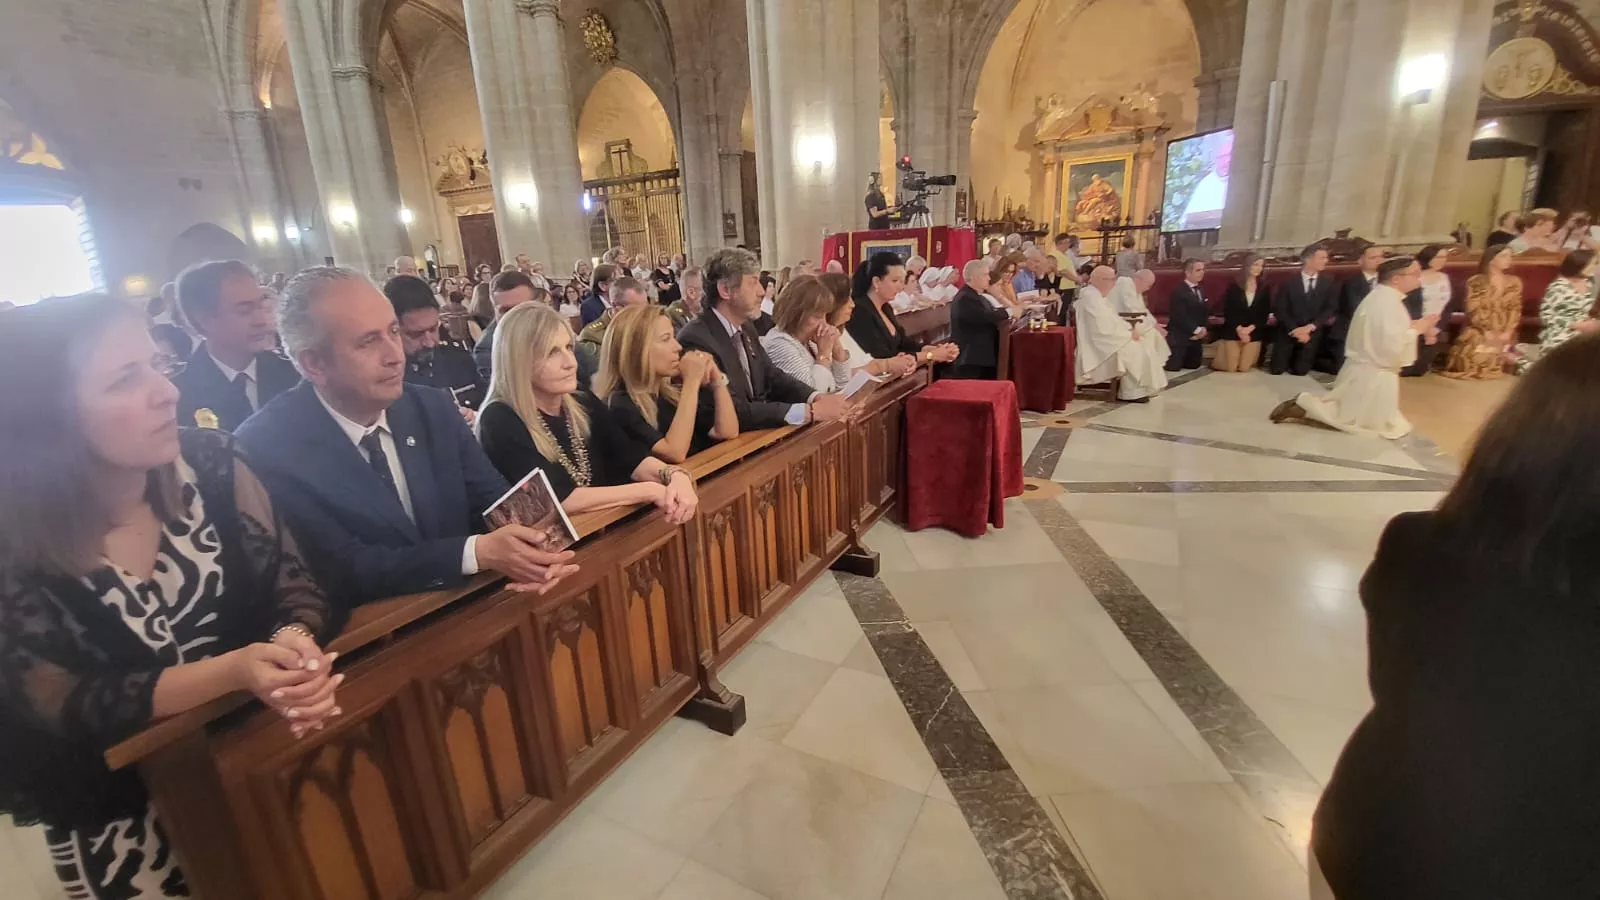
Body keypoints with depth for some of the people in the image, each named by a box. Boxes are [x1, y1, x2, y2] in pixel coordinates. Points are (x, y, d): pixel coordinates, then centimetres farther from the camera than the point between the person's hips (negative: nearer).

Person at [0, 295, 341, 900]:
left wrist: (295, 646, -30)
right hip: (125, 814, -1)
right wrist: (234, 670, -32)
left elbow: (293, 584, -8)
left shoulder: (209, 462, -11)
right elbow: (68, 708, -15)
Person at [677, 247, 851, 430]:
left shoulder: (745, 327, 8)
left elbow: (773, 377, 10)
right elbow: (733, 412, -26)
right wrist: (810, 411, -27)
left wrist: (817, 397, -9)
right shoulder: (697, 340, -19)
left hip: (755, 435, 8)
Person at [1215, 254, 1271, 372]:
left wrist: (1249, 329, -13)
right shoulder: (1234, 286, -2)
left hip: (1254, 332, 2)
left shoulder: (1264, 288, 4)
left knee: (1244, 368, -1)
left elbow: (1265, 313, 1)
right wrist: (1239, 329, -15)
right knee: (1231, 368, -3)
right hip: (1233, 330, -2)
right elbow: (1227, 311, -6)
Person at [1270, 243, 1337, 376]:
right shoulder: (1288, 282, -5)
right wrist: (1295, 330, -16)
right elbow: (1279, 310, -8)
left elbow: (1329, 309, -1)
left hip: (1311, 334, 2)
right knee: (1277, 371, -1)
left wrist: (1310, 327, -16)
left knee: (1300, 372, 0)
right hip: (1288, 332, -2)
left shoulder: (1328, 283, 2)